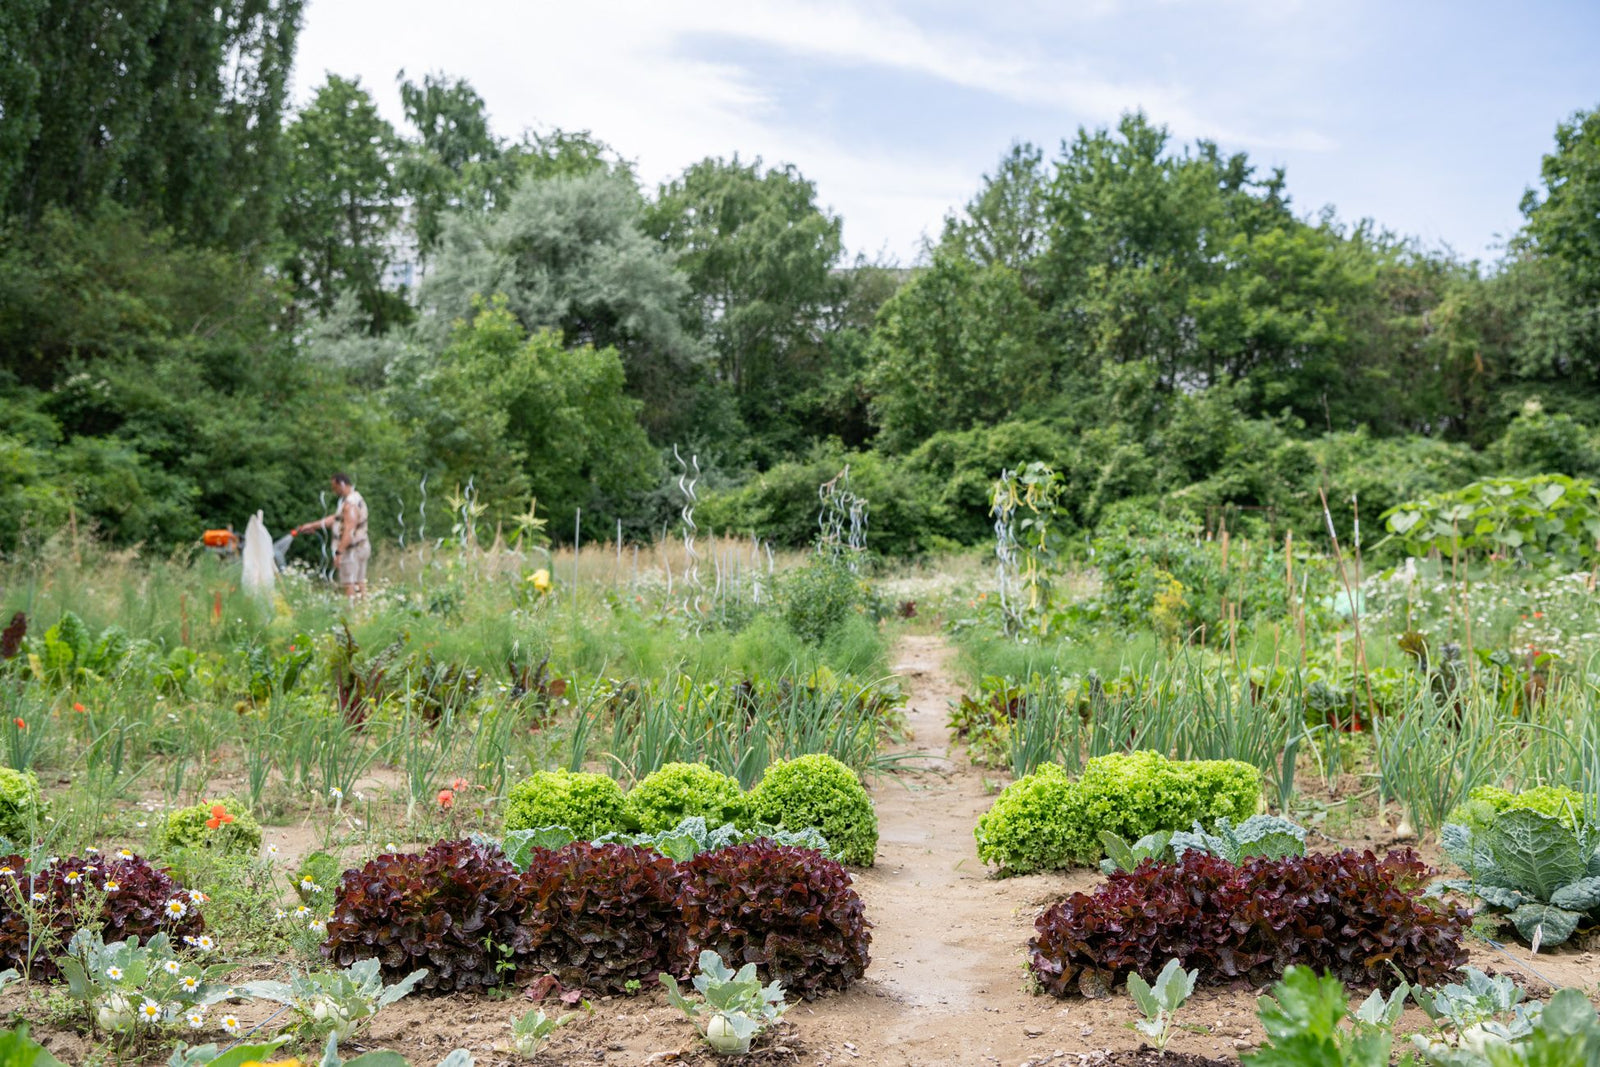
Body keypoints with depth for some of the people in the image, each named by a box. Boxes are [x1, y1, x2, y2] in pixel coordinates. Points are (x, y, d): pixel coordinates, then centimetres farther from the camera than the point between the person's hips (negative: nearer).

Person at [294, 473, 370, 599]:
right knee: (360, 583, 10)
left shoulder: (350, 504, -19)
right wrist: (312, 525, 26)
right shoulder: (355, 498, 14)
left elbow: (349, 531, -25)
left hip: (351, 550, -10)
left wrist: (339, 553, -25)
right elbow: (335, 518, 23)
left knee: (349, 585, -8)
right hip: (361, 548, 10)